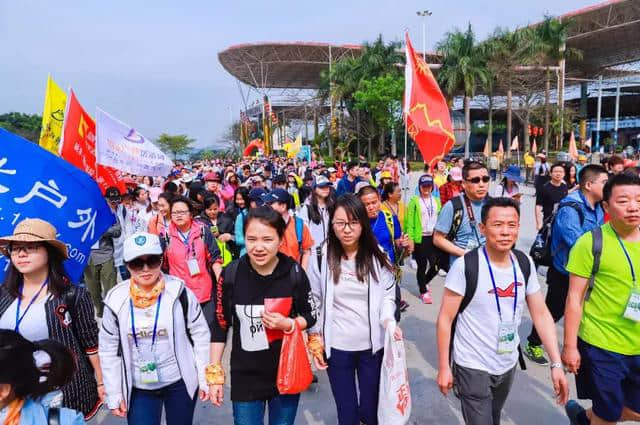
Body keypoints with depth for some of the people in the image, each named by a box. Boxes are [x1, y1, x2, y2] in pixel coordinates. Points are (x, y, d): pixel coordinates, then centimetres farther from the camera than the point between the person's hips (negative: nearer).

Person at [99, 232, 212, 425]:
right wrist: (114, 394, 2)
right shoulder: (116, 300, -9)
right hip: (138, 388, 1)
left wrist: (204, 378, -4)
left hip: (180, 382, -1)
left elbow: (200, 335, -6)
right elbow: (109, 350, 1)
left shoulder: (179, 293, -13)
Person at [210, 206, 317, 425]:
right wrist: (215, 374, -1)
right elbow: (220, 325, -3)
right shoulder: (231, 274, -14)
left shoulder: (294, 272, -14)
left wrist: (288, 324, -20)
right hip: (245, 377, 0)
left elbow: (310, 316, 0)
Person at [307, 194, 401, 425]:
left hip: (373, 345, 1)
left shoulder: (378, 256, -5)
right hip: (336, 347, -1)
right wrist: (315, 341, 0)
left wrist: (389, 321, -16)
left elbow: (387, 295, 2)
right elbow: (314, 302, 0)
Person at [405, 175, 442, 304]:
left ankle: (424, 283, 32)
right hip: (419, 239, -4)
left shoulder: (436, 201, 11)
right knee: (422, 266, 4)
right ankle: (423, 292, 20)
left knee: (436, 264, 4)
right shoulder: (414, 201, -4)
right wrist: (410, 240, -14)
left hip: (434, 237, 4)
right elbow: (409, 222, -8)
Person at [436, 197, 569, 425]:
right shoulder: (465, 266, -21)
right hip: (473, 367, -5)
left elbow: (541, 314, 0)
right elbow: (445, 319, -15)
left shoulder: (525, 263, -5)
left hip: (508, 364, 6)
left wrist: (556, 364, -5)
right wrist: (444, 367, -13)